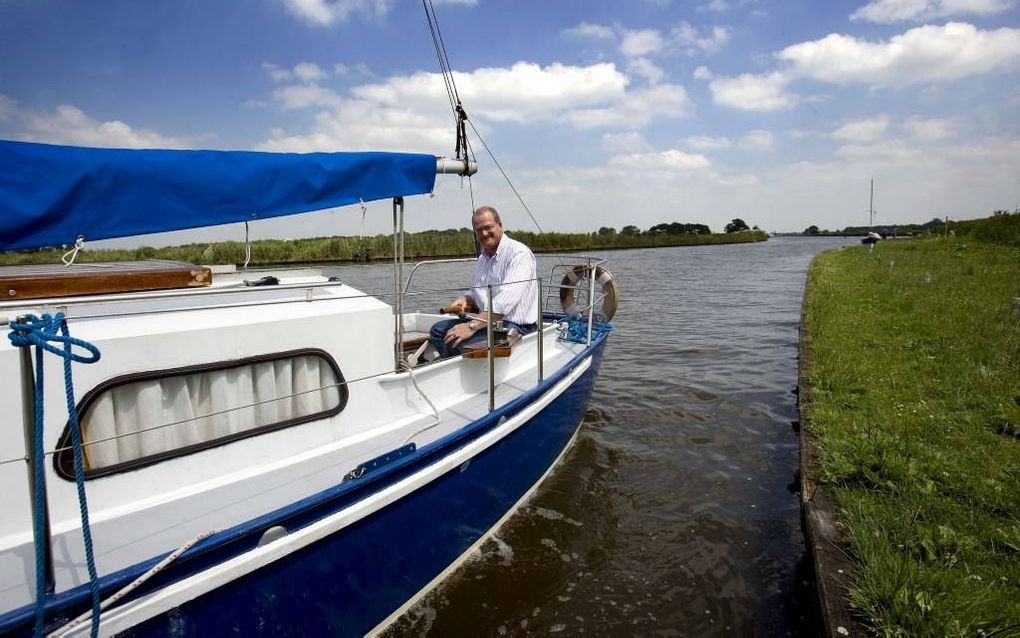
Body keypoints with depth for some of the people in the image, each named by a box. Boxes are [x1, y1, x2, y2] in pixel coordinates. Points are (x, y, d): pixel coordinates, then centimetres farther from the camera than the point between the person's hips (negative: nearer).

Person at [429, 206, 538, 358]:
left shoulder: (519, 253, -15)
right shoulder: (483, 257, 16)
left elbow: (506, 301, -28)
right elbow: (477, 292, 27)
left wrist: (472, 326, -31)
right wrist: (464, 299, 2)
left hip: (516, 324, -9)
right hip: (487, 320, 10)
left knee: (456, 342, -27)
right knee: (438, 330, 7)